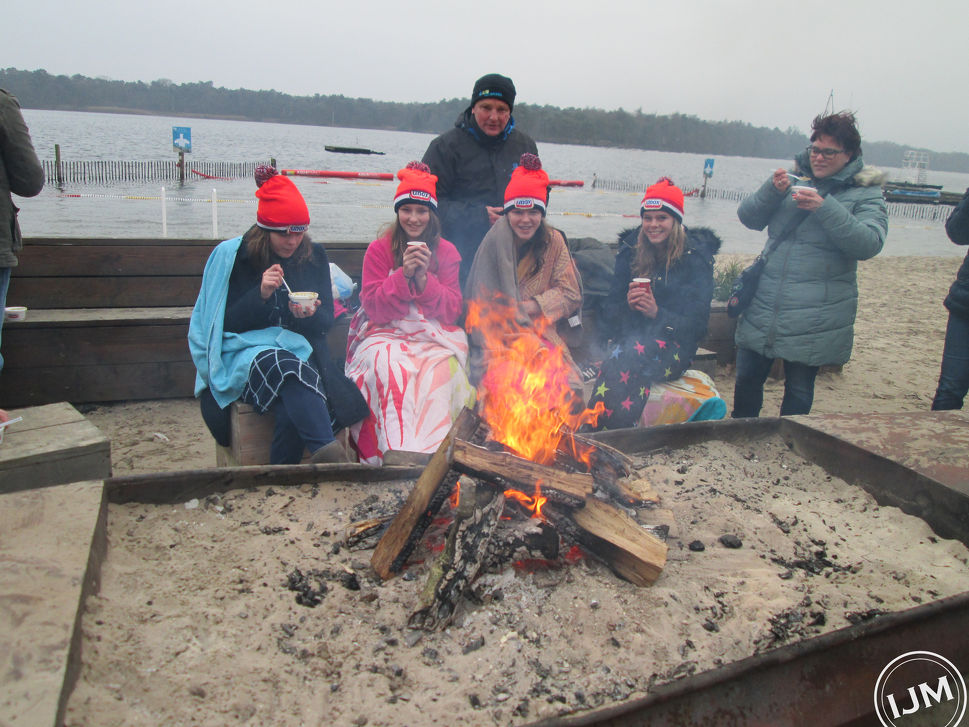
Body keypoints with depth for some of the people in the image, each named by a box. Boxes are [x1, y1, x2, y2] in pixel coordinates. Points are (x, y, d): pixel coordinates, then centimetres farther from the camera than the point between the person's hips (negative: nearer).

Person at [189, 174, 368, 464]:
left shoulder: (314, 256, 11)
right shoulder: (231, 255, 3)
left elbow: (327, 320, 12)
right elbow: (224, 323, -1)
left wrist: (310, 315, -13)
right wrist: (260, 295, -16)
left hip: (299, 349, 2)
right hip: (246, 350, -2)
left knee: (294, 410, -32)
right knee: (288, 369, -38)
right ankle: (328, 453, -46)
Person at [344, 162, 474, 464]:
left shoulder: (446, 252, 9)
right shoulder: (379, 250, 6)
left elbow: (451, 312, 3)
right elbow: (374, 308, -2)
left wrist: (424, 277, -12)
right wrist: (404, 274, -14)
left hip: (435, 336, 1)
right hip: (387, 335, -1)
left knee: (439, 368, -33)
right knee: (391, 366, -35)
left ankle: (433, 450, -31)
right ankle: (400, 452, -36)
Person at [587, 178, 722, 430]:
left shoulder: (696, 258, -1)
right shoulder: (630, 251, 8)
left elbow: (696, 323, -7)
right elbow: (609, 312, 7)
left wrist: (657, 313, -22)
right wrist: (627, 305, -15)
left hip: (673, 346, -3)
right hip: (629, 339, 3)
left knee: (626, 357, -34)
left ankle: (593, 429, -36)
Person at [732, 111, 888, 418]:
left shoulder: (865, 193, 0)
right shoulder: (795, 177, 10)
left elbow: (869, 244, -16)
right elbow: (748, 217, 5)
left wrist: (825, 208, -23)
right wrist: (772, 190, -13)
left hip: (814, 320, -3)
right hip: (764, 308, 4)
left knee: (798, 392, 8)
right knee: (746, 380, 10)